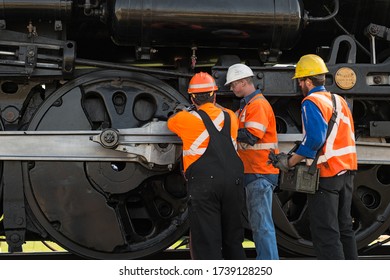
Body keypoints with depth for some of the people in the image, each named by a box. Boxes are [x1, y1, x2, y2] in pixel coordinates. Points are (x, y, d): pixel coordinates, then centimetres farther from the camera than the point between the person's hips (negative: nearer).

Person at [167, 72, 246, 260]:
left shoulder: (186, 119, -2)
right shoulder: (230, 116, 9)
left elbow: (170, 122, 19)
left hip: (204, 184, -5)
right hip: (232, 181, 5)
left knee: (206, 240, -3)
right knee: (232, 238, 18)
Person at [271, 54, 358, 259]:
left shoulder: (312, 102, -11)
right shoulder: (339, 100, 14)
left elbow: (315, 138, -24)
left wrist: (290, 162, -15)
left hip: (325, 175, -8)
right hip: (346, 172, 8)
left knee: (325, 234, -6)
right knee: (344, 228, 17)